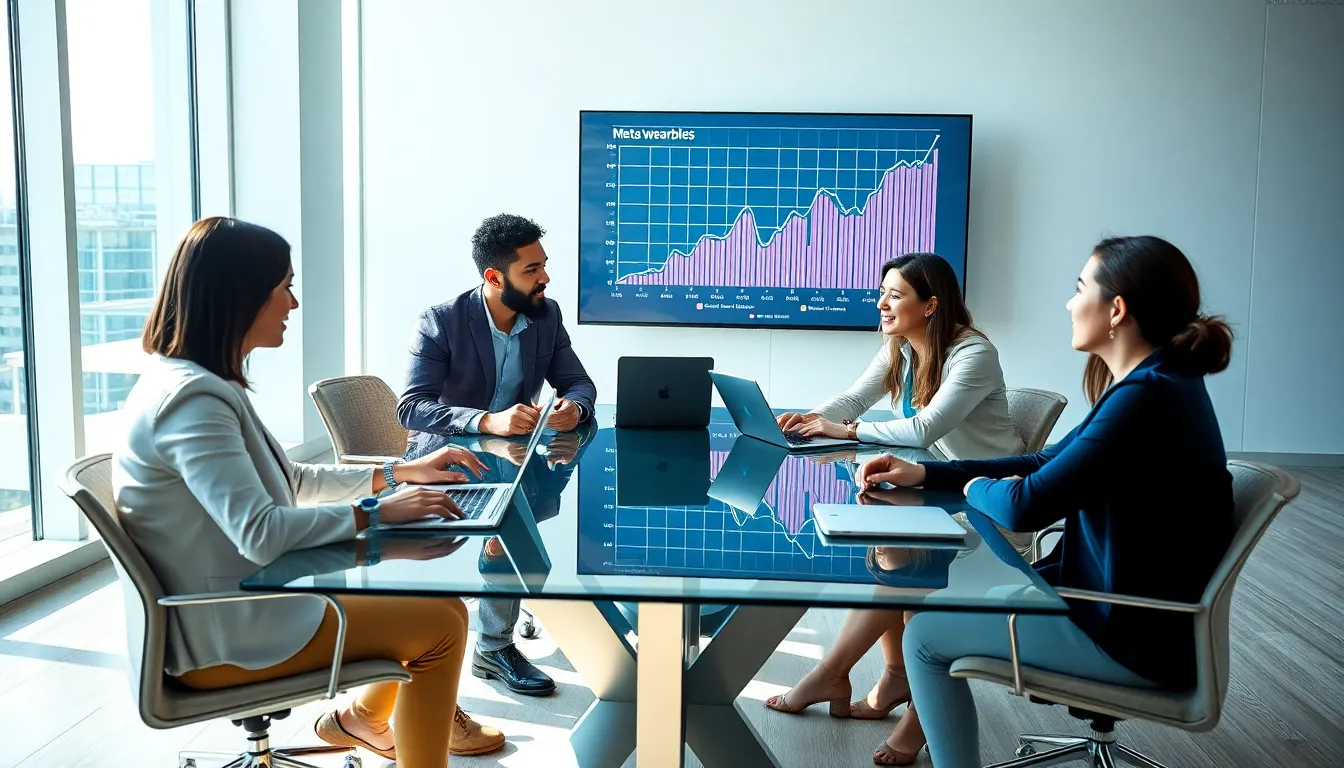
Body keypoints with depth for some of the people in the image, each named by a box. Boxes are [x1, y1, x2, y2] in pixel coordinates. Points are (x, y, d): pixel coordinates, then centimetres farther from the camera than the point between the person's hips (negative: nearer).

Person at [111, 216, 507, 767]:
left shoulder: (202, 384, 8)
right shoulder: (190, 397, -24)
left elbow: (290, 482, 15)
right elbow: (260, 532, -32)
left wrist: (400, 473, 9)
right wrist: (375, 511, -21)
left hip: (238, 597, 10)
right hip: (220, 638, -10)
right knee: (440, 624, -9)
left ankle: (363, 716, 29)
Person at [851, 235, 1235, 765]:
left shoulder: (1147, 398, -26)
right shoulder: (1158, 384, 7)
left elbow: (1025, 506, -26)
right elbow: (1045, 463, 13)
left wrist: (977, 486, -2)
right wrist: (924, 474, 7)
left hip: (1138, 640, -10)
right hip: (1123, 603, 10)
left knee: (923, 635, -4)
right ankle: (923, 724, 29)